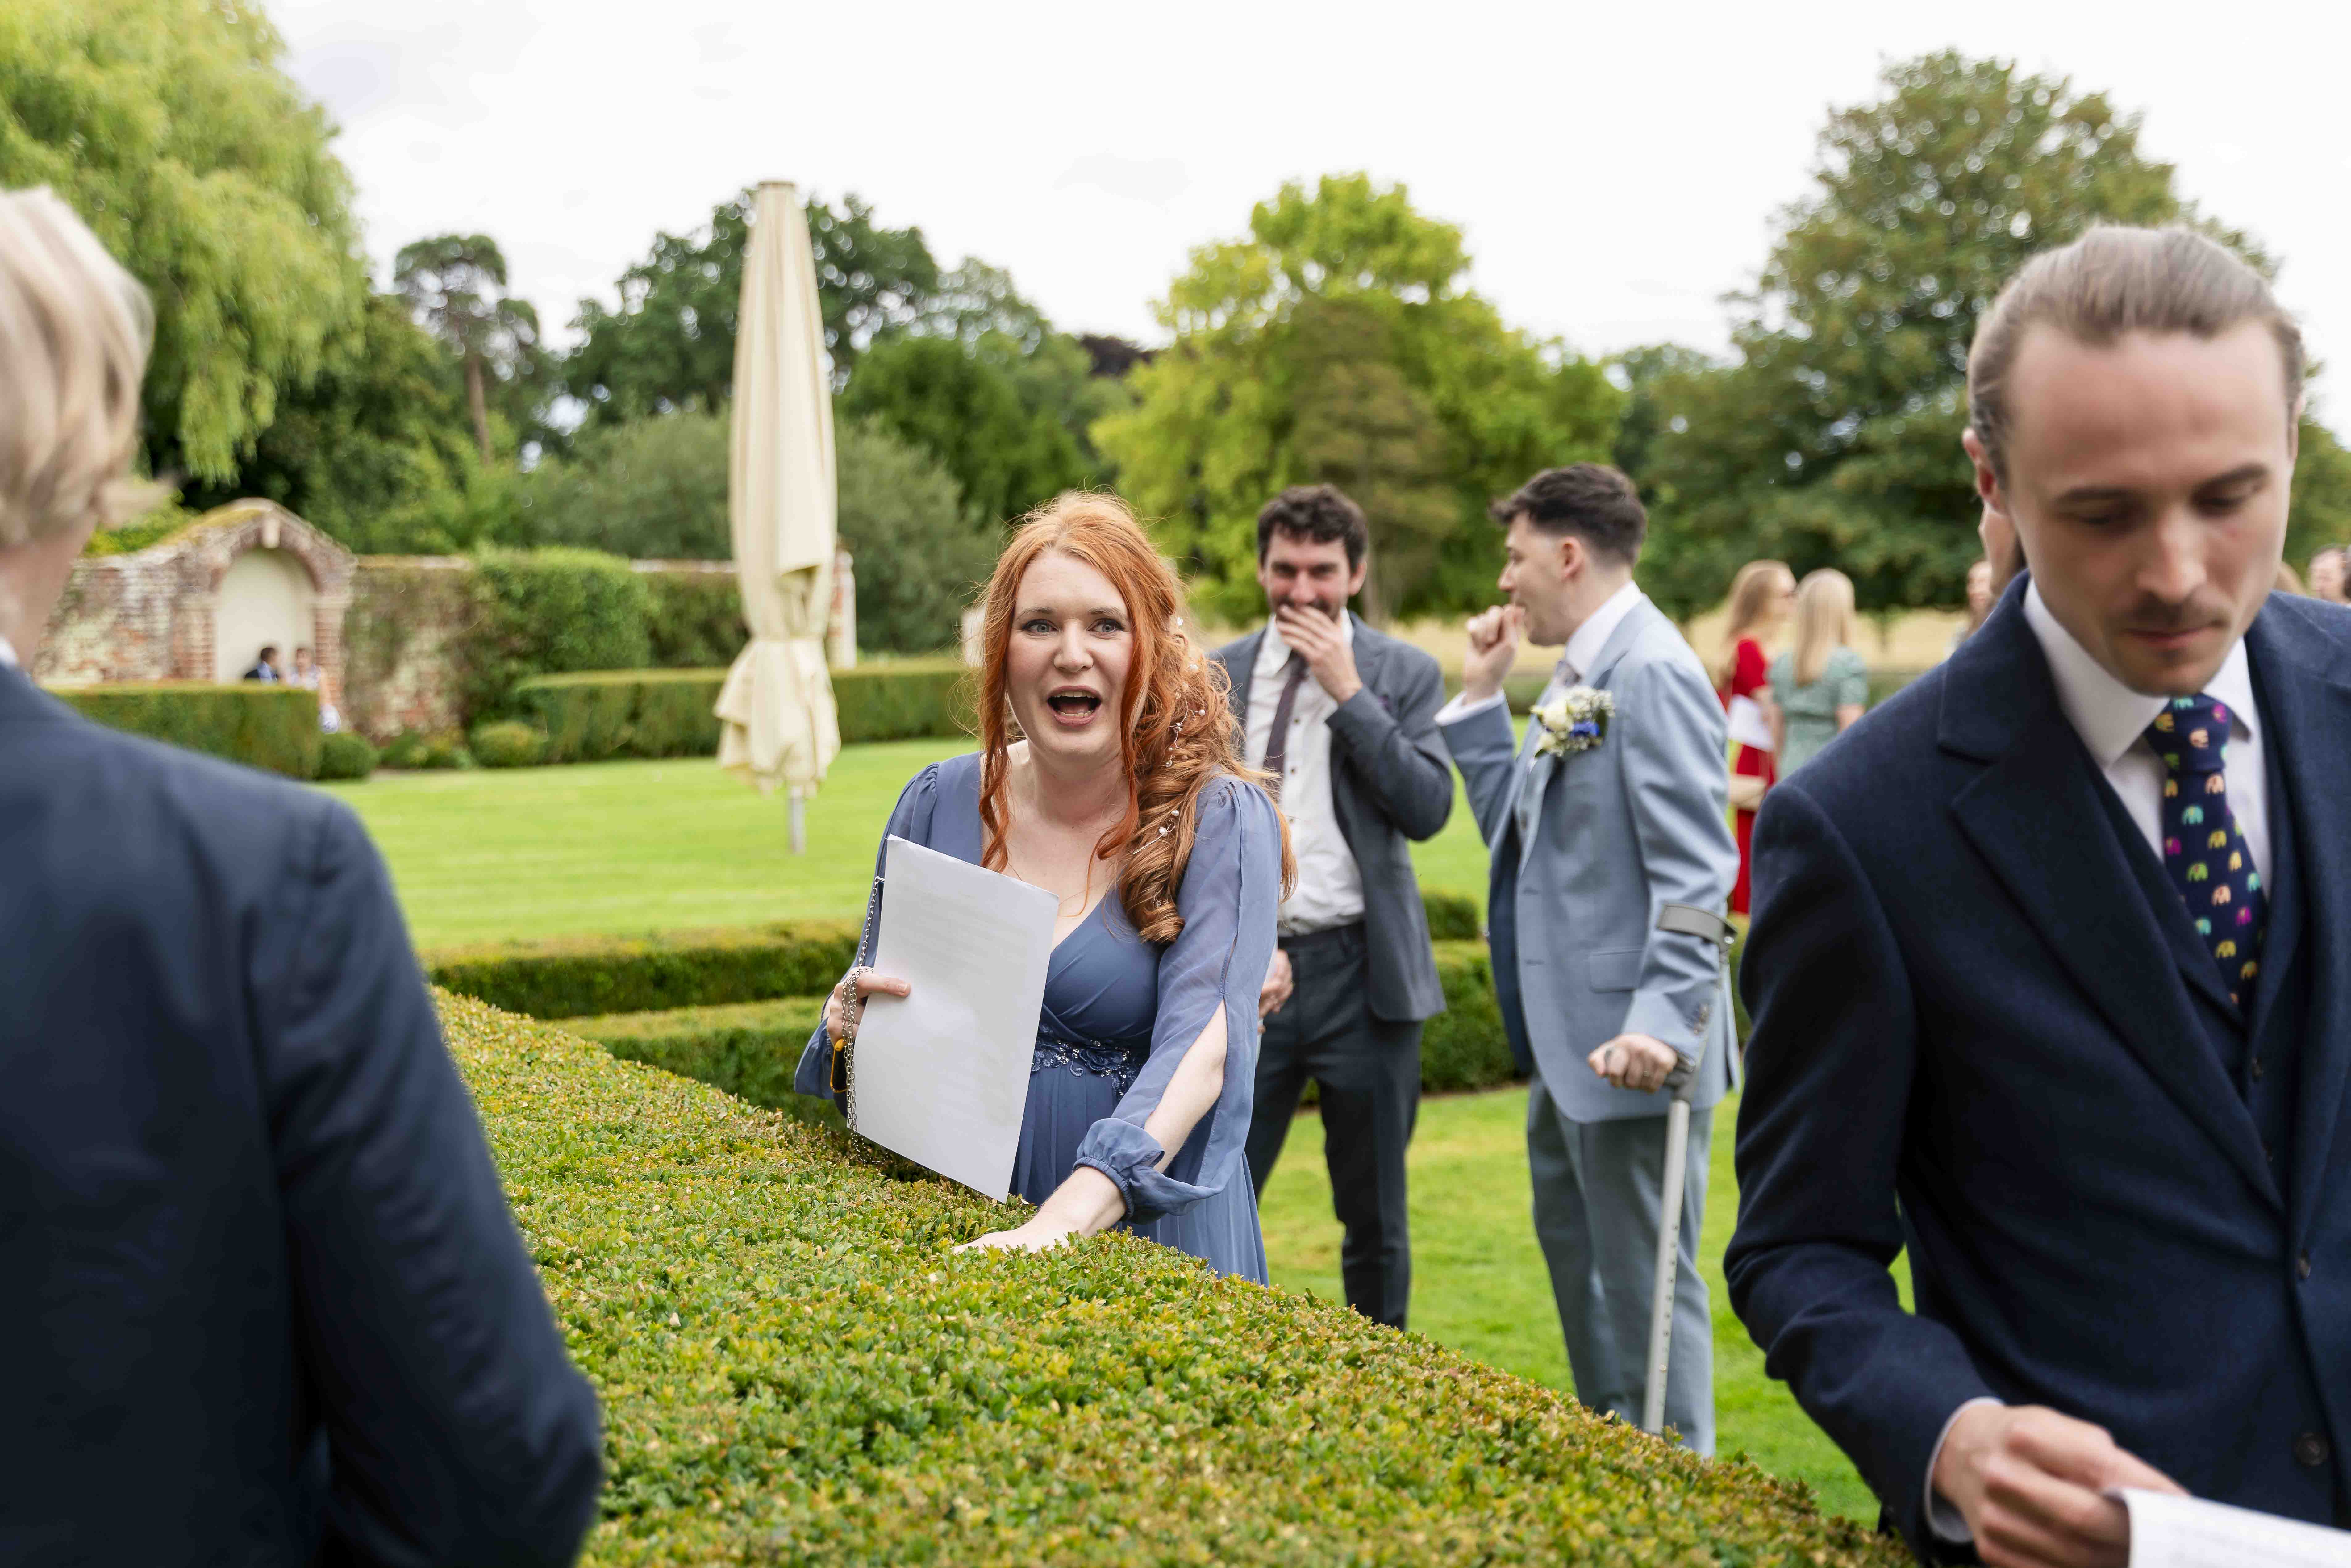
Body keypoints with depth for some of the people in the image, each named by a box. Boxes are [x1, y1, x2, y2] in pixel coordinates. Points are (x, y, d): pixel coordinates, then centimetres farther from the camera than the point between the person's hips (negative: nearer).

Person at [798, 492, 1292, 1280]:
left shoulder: (1219, 820, -7)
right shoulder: (939, 802, 4)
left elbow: (1199, 1046, -19)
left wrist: (1062, 1222, -33)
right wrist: (849, 1027, -9)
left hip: (1144, 1235, -4)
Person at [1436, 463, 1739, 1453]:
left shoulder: (1653, 674, -17)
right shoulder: (1578, 676, 14)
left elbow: (1696, 873, -23)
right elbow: (1519, 832, 17)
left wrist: (1665, 1024, -31)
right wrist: (1480, 696, 12)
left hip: (1629, 1049, -11)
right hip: (1568, 1046, 11)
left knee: (1644, 1288, -1)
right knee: (1580, 1268, 22)